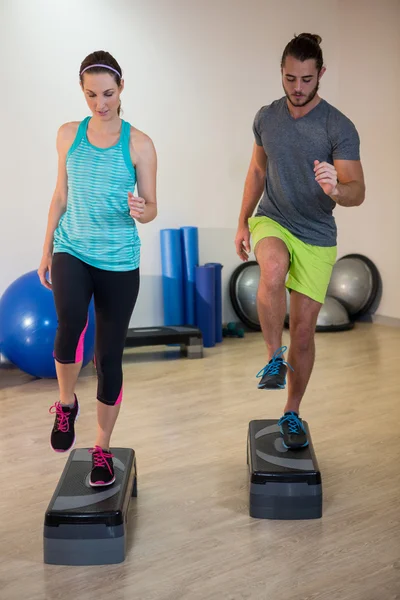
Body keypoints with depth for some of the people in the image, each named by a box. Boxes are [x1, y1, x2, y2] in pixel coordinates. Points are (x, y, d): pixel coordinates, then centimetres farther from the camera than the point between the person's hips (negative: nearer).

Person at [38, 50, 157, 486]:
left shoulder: (138, 143, -2)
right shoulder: (69, 135, 6)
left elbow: (151, 208, -1)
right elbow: (61, 196, 12)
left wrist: (141, 210, -25)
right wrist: (46, 250, 12)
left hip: (119, 261, -1)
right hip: (71, 250, 1)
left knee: (109, 356, 4)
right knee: (71, 321, -29)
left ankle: (102, 448, 23)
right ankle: (66, 404, 0)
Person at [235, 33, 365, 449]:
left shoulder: (339, 127, -11)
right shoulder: (266, 118, 1)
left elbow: (358, 192, -15)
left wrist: (336, 190, -38)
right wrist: (243, 221, 10)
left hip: (316, 237, -1)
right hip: (271, 221, 2)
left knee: (304, 329, 2)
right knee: (273, 271, -36)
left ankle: (291, 414, 21)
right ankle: (275, 357, -13)